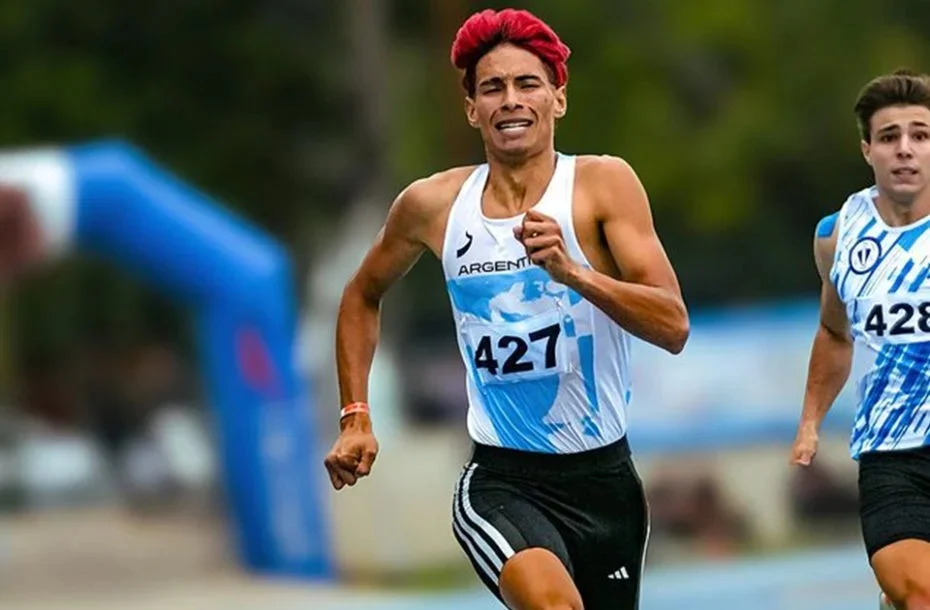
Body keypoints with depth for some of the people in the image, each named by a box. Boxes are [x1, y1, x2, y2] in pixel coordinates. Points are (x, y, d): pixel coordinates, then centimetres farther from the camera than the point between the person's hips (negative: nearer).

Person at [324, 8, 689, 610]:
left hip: (604, 478, 1)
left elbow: (673, 327, -16)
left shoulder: (603, 183, -7)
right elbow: (364, 296, 21)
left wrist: (572, 272, -30)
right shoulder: (432, 205, 0)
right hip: (501, 481, -1)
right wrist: (355, 418, 13)